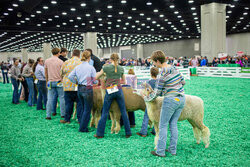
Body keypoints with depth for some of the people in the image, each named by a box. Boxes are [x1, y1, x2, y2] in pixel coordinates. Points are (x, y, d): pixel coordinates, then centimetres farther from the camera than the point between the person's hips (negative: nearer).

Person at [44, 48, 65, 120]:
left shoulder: (47, 61, 4)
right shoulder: (60, 61, -6)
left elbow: (46, 73, 11)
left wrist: (47, 81, 22)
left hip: (51, 82, 3)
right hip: (59, 82, -3)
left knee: (50, 99, 4)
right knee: (62, 98, 7)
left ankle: (48, 115, 5)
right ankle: (63, 114, 11)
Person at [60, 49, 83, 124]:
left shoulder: (66, 63, 1)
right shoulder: (82, 63, -6)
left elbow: (61, 74, 10)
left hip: (68, 86, 2)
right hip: (79, 87, -2)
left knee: (68, 103, 10)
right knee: (79, 103, 6)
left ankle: (67, 119, 16)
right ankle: (80, 119, 9)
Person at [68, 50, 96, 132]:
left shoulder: (77, 67, 3)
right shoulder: (91, 67, -12)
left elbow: (70, 76, -1)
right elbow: (95, 79, -10)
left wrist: (76, 82, 11)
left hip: (79, 89, 6)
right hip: (87, 89, -6)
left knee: (83, 108, 20)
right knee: (87, 109, 4)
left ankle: (82, 126, 26)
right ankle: (83, 128, 9)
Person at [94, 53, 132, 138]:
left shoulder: (106, 67, -3)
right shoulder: (121, 68, 5)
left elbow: (96, 77, 5)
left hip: (109, 91, -1)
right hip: (118, 90, 2)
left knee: (105, 113, 6)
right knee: (123, 112, 8)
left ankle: (99, 133, 10)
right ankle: (128, 132, 12)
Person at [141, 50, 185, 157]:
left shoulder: (163, 74, -17)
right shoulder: (174, 68, 5)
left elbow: (157, 92, -9)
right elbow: (183, 82, 15)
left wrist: (146, 98, 6)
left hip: (171, 100, -8)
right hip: (181, 98, 8)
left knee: (163, 125, 4)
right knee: (173, 124, 15)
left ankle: (160, 151, 10)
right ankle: (173, 150, 21)